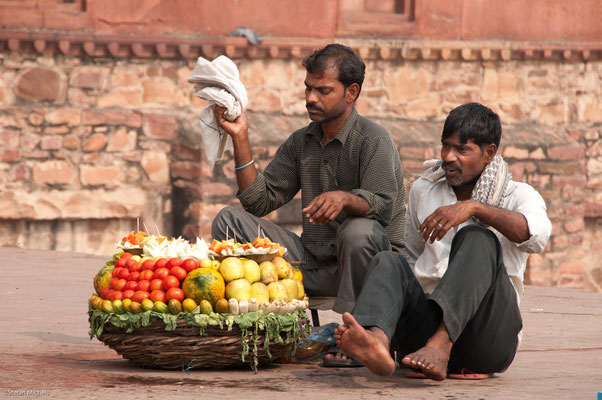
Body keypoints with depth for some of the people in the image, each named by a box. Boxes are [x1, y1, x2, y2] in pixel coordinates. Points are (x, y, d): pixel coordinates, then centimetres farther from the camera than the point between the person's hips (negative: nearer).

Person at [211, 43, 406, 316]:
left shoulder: (373, 140, -8)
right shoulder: (300, 142, 13)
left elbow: (383, 206, -22)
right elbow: (259, 202, 6)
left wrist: (345, 199, -44)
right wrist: (240, 138, 0)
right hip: (312, 261, 6)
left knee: (359, 230, -40)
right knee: (228, 220, -4)